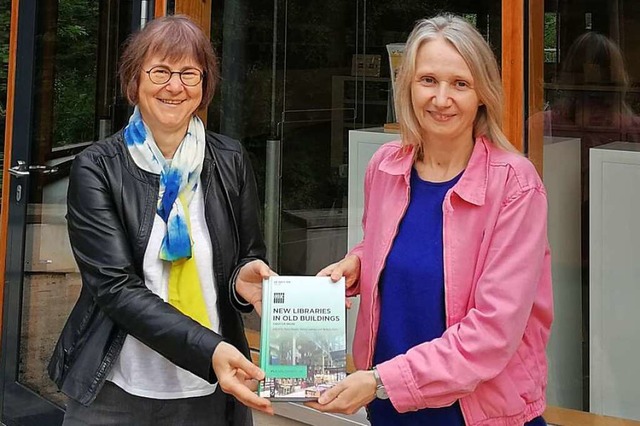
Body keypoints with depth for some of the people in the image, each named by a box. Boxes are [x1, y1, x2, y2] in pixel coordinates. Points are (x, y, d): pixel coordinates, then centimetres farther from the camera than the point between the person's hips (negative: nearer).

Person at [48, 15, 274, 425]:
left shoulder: (231, 161, -1)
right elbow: (115, 286, -16)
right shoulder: (96, 169, -8)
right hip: (117, 392, -2)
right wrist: (207, 349, -28)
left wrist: (243, 278, -15)